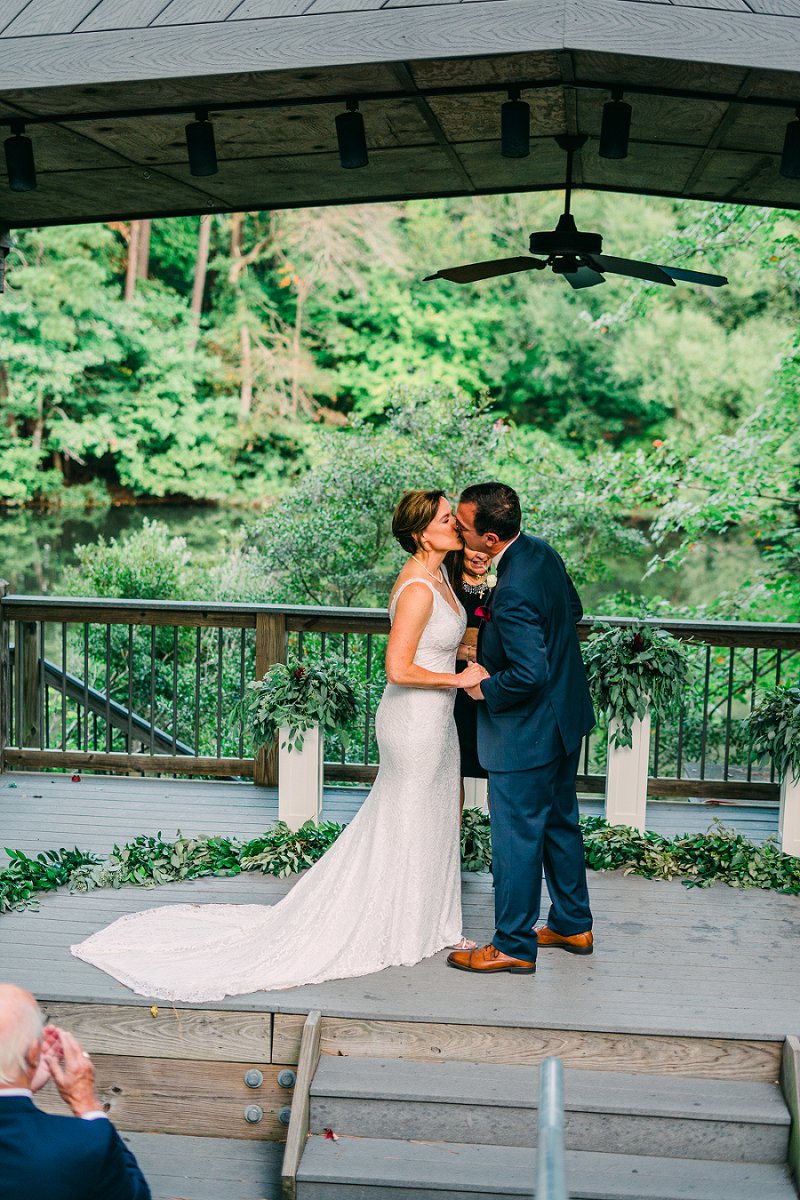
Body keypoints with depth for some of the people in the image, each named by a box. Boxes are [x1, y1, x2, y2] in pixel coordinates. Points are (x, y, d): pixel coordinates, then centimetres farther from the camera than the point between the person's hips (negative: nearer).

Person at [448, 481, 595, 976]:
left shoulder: (514, 592, -30)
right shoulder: (541, 551, -2)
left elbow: (529, 674, -32)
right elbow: (573, 610, 13)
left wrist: (485, 689, -13)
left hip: (527, 732, -10)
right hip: (565, 716, 10)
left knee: (516, 839, 5)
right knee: (560, 823, 22)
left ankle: (514, 946, 19)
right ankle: (573, 925, 37)